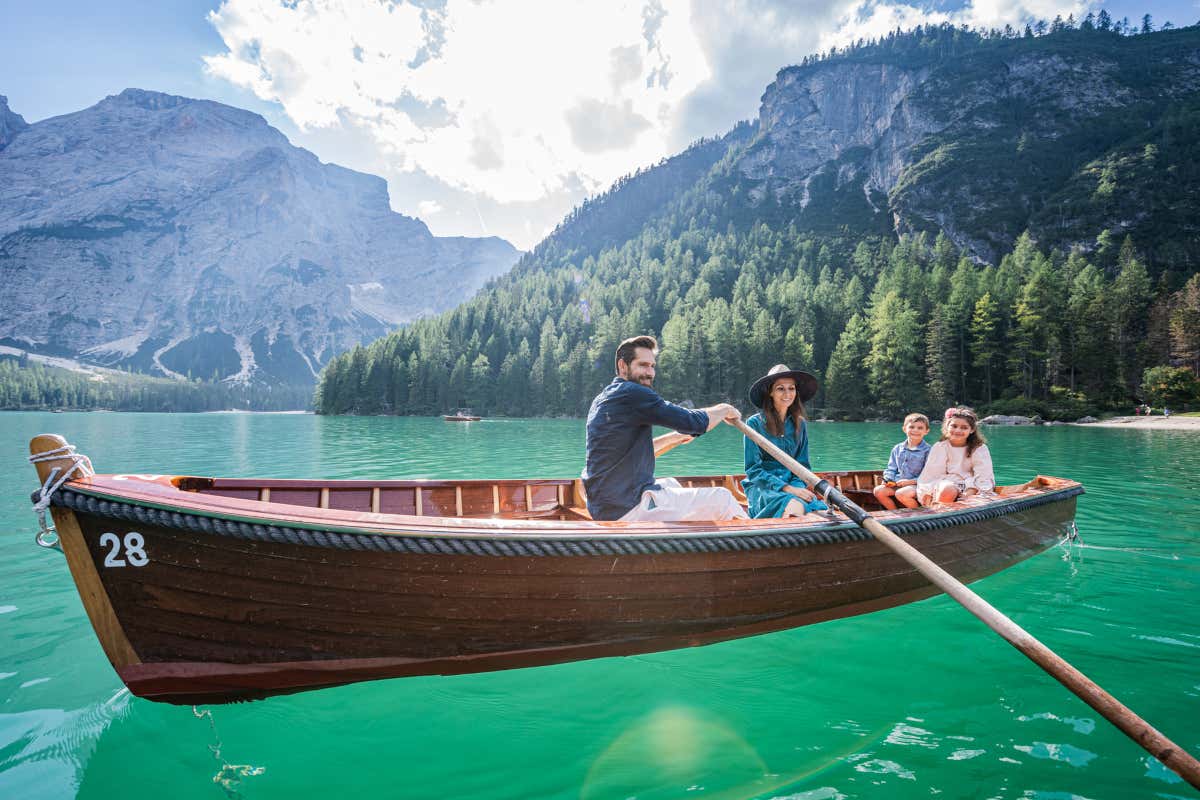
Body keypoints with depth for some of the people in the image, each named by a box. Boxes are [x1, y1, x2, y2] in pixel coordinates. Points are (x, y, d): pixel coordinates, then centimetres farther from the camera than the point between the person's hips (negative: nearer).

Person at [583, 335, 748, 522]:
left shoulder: (603, 398, 15)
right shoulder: (632, 393, -15)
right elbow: (694, 423, -15)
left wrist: (675, 437, 16)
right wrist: (724, 410, 4)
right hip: (628, 509, -10)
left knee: (670, 484, 35)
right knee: (722, 498, -2)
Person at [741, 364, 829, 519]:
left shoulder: (800, 425, 12)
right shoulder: (754, 423, -3)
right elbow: (753, 469, -6)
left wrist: (797, 486, -9)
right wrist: (786, 488, -18)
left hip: (792, 484, 4)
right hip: (762, 487, -4)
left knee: (820, 511, -29)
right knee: (795, 507, -37)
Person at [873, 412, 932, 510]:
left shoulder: (927, 450, -3)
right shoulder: (897, 449, 13)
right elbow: (891, 469, 18)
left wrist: (911, 481, -17)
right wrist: (888, 479, -2)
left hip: (916, 484, -6)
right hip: (897, 483, 6)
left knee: (901, 493, -35)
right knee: (878, 491, -19)